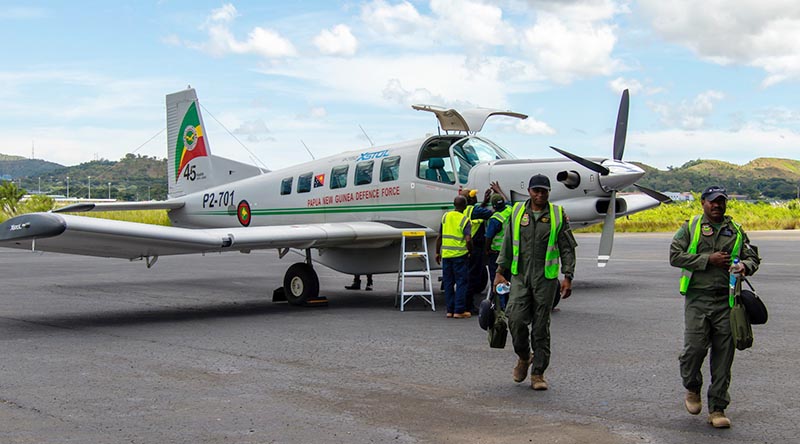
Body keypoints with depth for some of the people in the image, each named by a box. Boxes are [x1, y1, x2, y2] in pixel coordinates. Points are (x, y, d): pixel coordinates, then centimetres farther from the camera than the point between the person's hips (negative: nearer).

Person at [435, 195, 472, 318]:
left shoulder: (445, 216, 6)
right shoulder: (465, 220, -8)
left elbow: (439, 237, 8)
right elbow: (468, 240, -18)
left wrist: (437, 253, 17)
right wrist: (471, 251, -1)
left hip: (445, 254, 4)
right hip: (460, 255, -4)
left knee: (448, 283, 11)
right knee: (461, 282, 3)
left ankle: (450, 310, 14)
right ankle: (459, 311, 2)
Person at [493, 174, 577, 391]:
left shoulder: (558, 215, 3)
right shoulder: (517, 212, 8)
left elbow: (567, 249, 4)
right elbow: (507, 245, 14)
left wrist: (568, 277, -4)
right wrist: (500, 271, 9)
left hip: (546, 278, -1)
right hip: (520, 276, 1)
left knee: (541, 327, 1)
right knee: (516, 319, -10)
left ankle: (538, 373, 11)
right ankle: (523, 357, 19)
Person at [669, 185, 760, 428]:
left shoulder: (736, 231, 14)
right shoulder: (690, 227, 7)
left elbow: (753, 256, 14)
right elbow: (675, 256, -3)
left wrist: (744, 265, -10)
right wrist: (708, 259, -10)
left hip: (726, 300, 2)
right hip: (697, 297, -2)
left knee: (723, 354, 1)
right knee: (695, 347, -10)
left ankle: (717, 409, 10)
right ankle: (692, 389, 21)